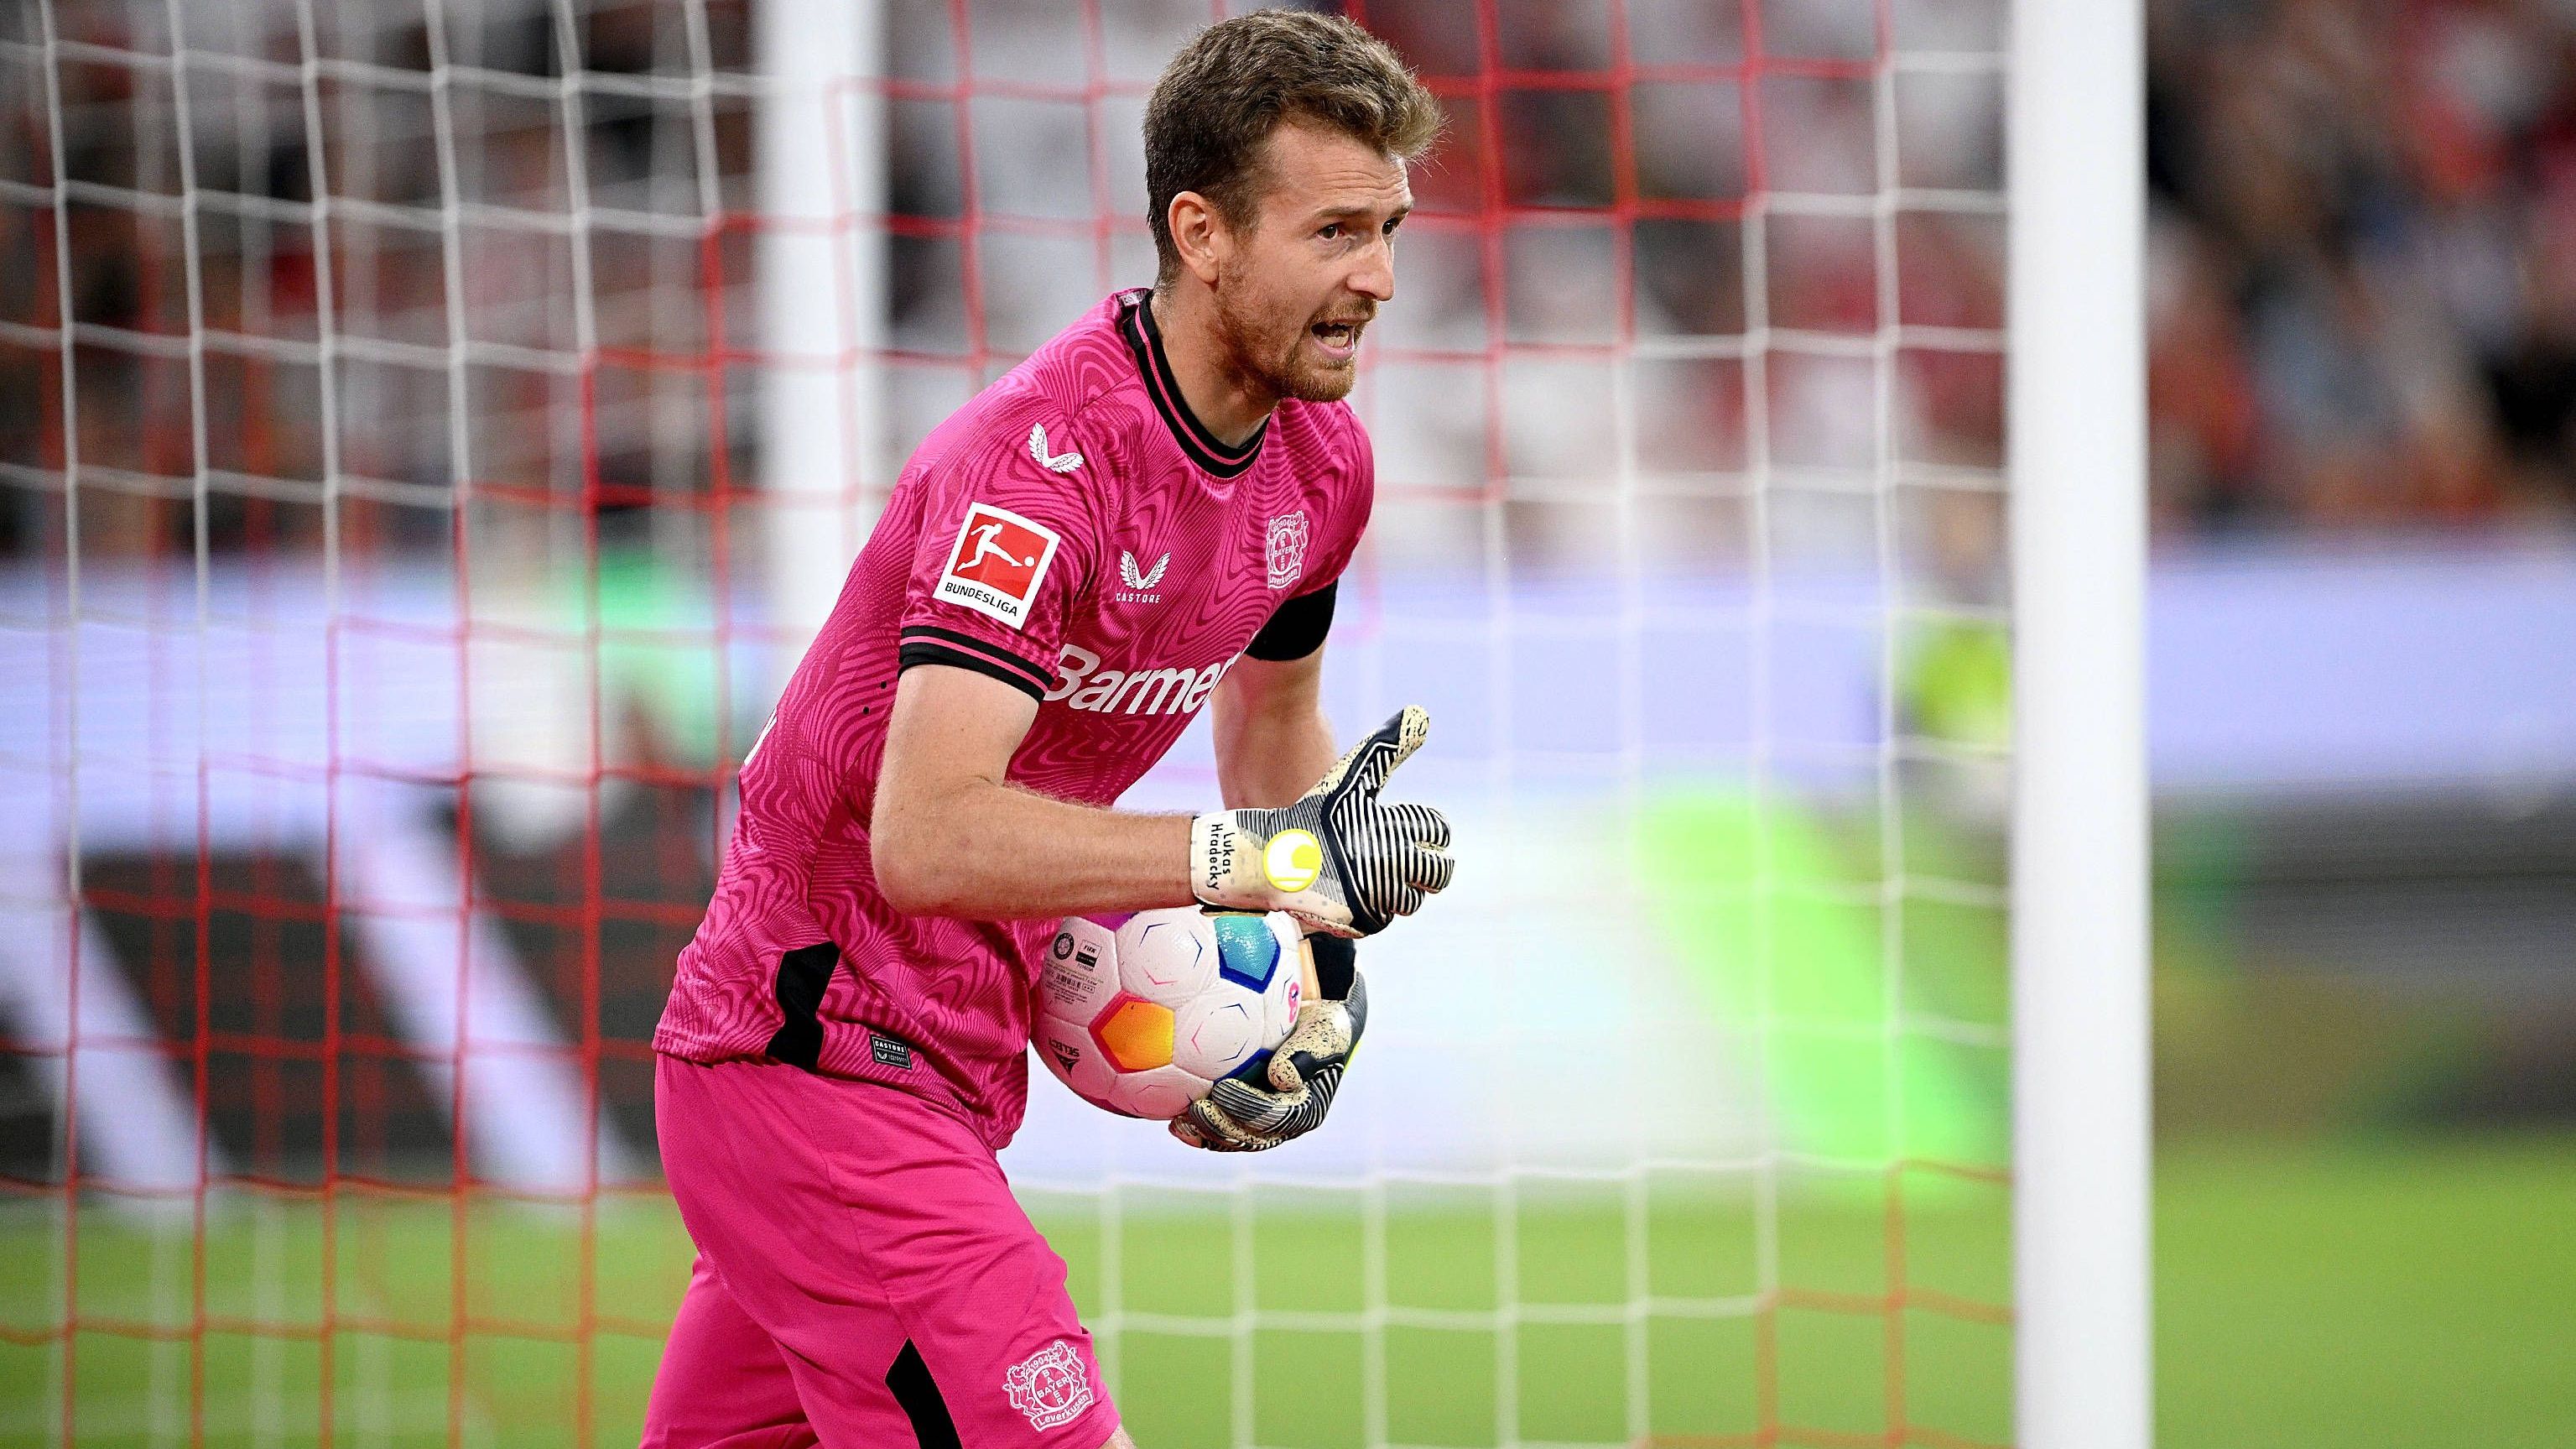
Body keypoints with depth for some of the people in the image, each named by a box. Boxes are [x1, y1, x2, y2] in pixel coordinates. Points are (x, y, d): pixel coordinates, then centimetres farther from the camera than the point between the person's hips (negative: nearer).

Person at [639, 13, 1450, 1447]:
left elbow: (1273, 718, 25)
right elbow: (926, 836, -34)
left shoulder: (1321, 465, 4)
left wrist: (1322, 978, 8)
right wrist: (1260, 856, -39)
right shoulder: (1043, 457, -24)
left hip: (954, 1074, 9)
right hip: (819, 1051, -9)